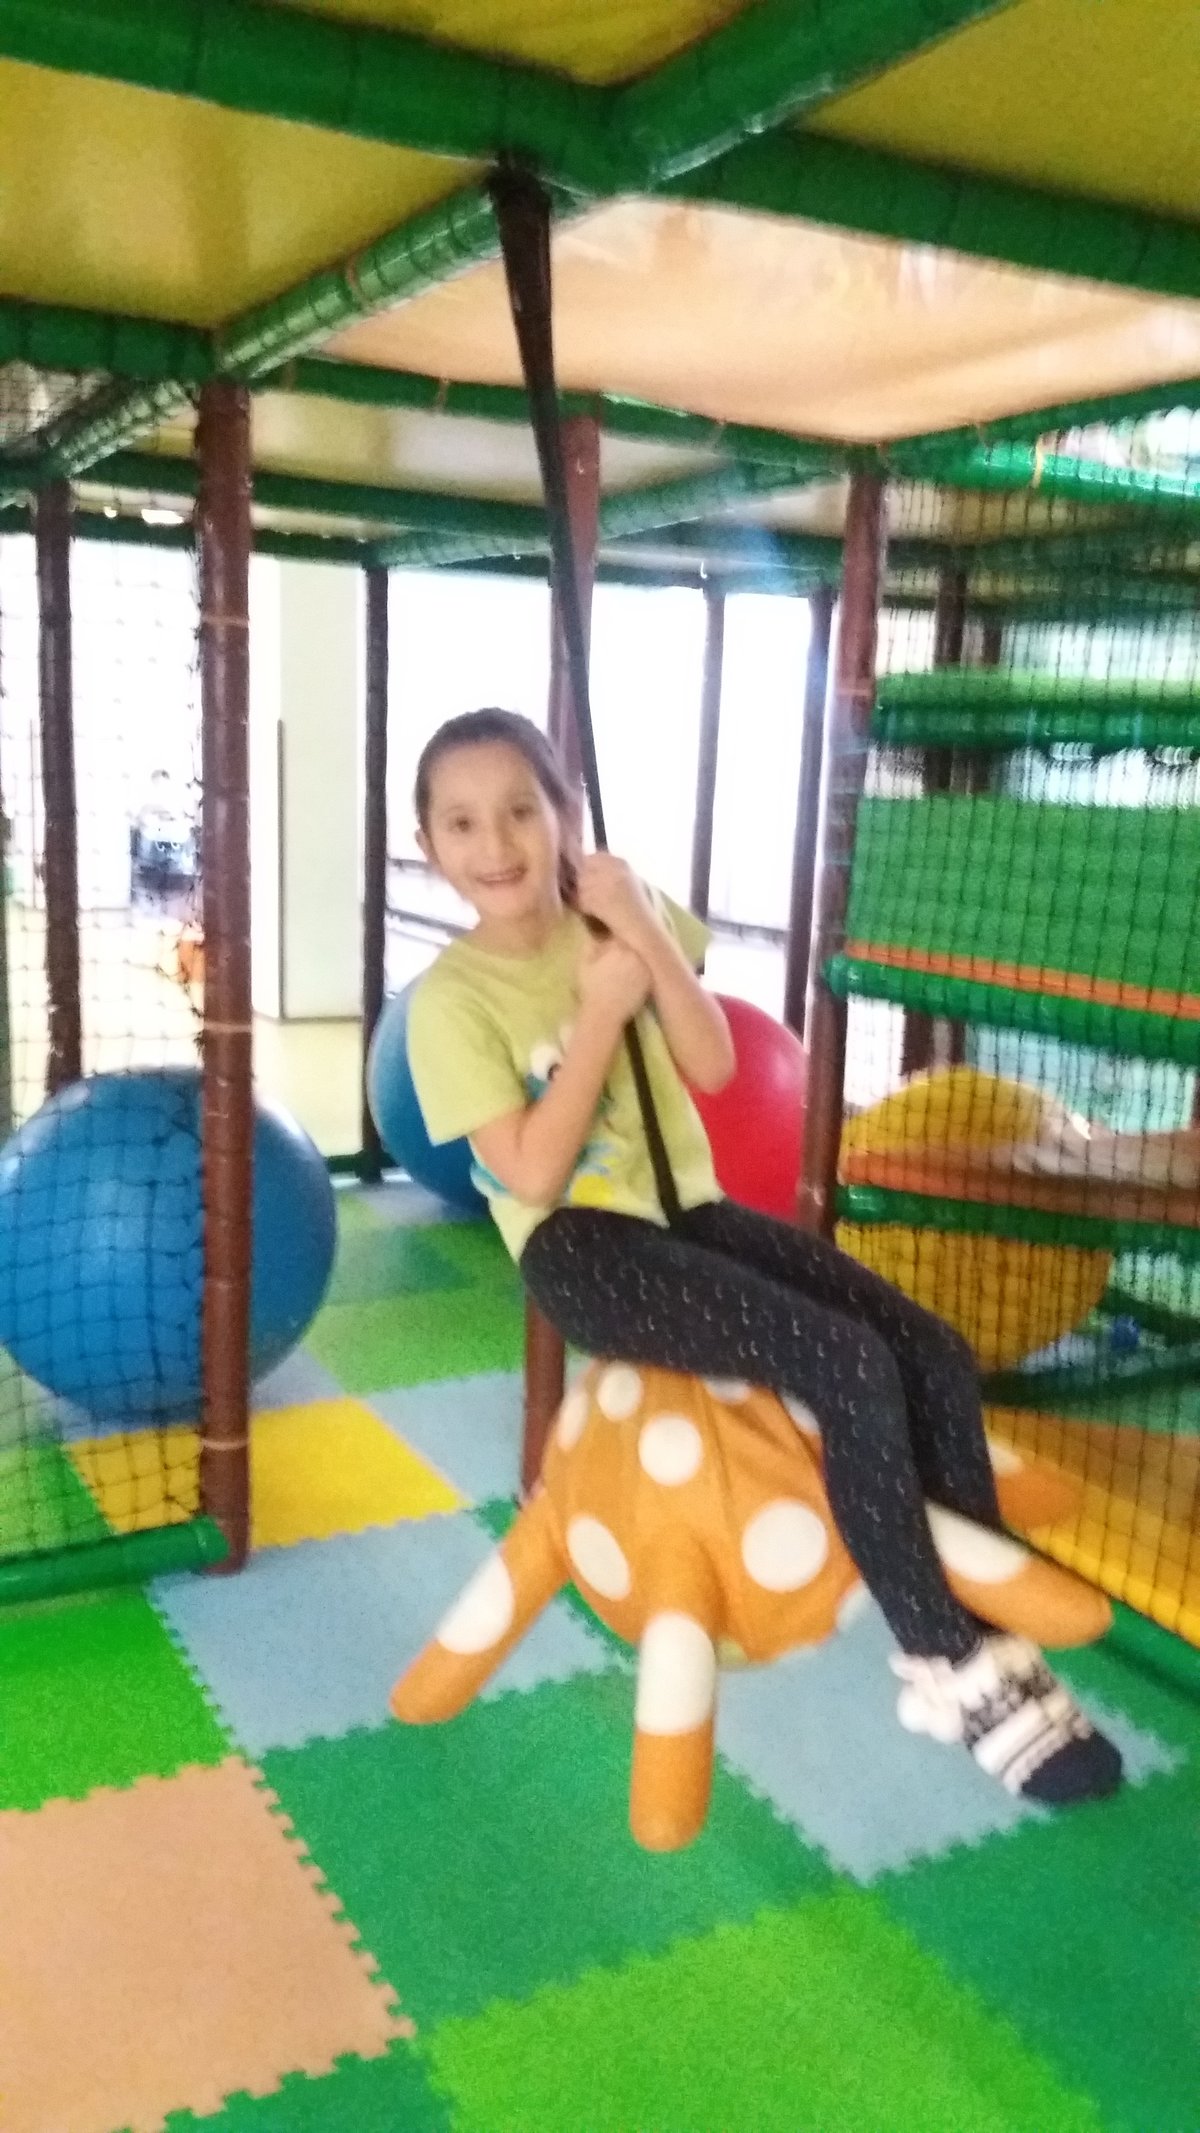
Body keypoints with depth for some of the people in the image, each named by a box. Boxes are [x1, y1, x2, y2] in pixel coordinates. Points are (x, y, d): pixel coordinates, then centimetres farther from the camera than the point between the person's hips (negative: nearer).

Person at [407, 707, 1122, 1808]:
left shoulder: (619, 909, 4)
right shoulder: (451, 997, -10)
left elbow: (713, 1066, -2)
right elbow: (534, 1174, -17)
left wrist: (649, 938, -14)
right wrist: (601, 1008, -16)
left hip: (686, 1208, 6)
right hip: (580, 1246, -6)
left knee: (938, 1353, -11)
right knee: (852, 1365, -25)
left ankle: (985, 1638, 2)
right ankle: (948, 1662, -8)